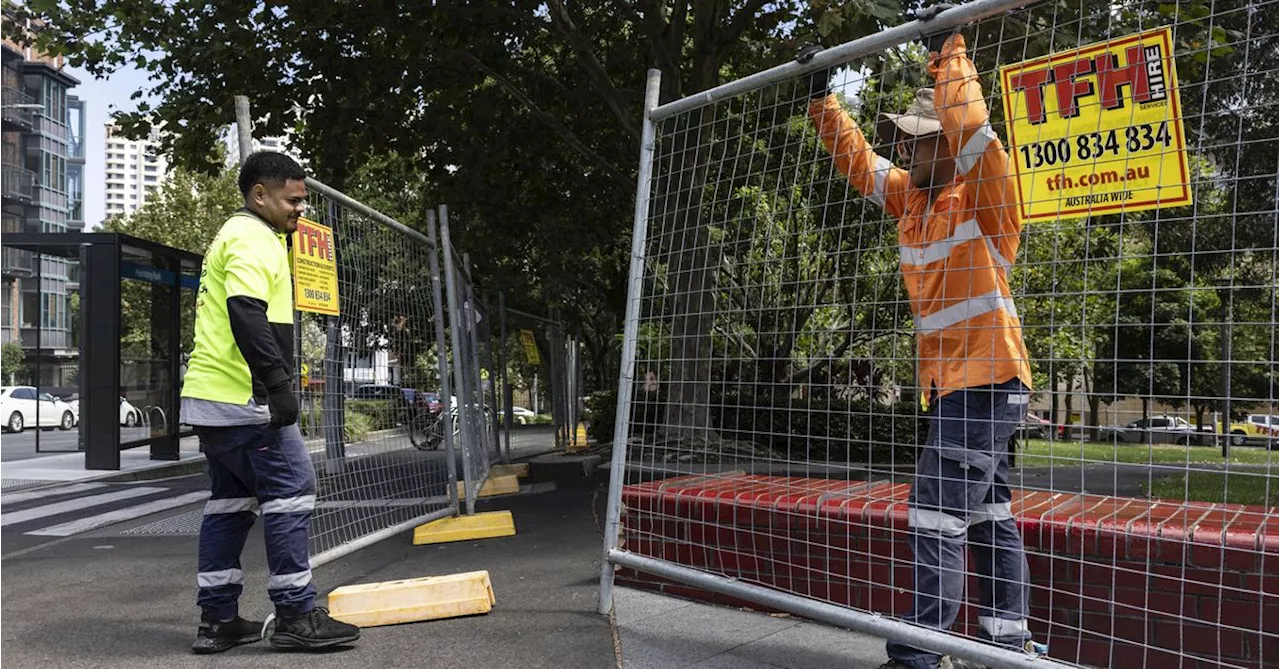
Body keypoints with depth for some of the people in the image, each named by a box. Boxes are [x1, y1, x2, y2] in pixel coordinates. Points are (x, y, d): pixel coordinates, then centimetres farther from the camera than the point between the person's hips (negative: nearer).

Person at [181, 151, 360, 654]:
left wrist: (276, 380, 25)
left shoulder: (234, 236, 23)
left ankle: (217, 620, 17)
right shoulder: (254, 239, -10)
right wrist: (279, 383, -26)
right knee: (291, 490, -6)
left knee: (231, 499, 13)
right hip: (242, 396, -11)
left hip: (210, 395, 11)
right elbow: (245, 313, -24)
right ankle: (296, 616, -2)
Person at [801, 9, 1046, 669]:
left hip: (986, 378, -9)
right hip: (951, 380, 9)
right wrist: (822, 97, 17)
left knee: (937, 512, -11)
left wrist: (947, 48, -22)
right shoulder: (910, 196, 13)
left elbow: (970, 128, -26)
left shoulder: (983, 192, -8)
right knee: (989, 515, 12)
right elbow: (857, 158, 21)